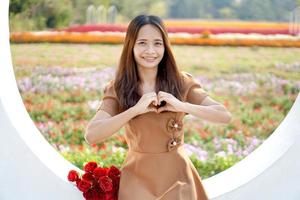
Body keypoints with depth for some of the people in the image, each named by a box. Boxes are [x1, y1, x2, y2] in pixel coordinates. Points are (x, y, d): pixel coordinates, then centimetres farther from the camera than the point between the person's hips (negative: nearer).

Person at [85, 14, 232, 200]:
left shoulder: (182, 82, -4)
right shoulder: (117, 89, -6)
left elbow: (225, 116, -11)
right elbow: (91, 135, -18)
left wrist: (182, 106, -24)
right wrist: (135, 110, -25)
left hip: (177, 176, 1)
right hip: (137, 179, -1)